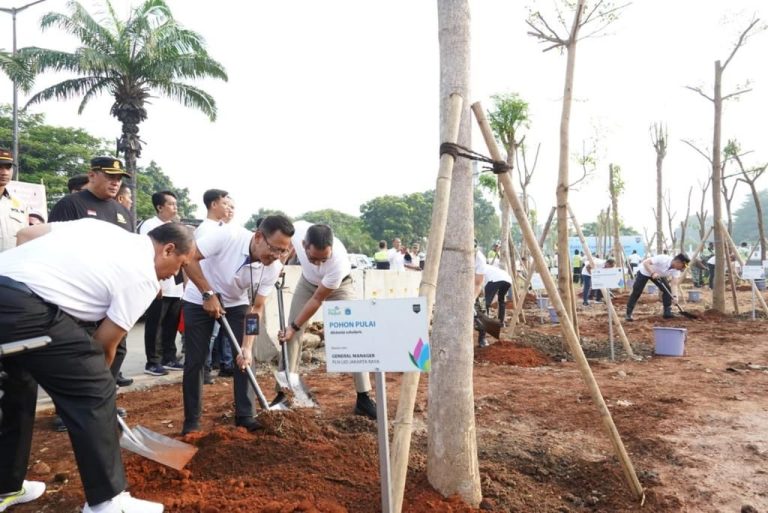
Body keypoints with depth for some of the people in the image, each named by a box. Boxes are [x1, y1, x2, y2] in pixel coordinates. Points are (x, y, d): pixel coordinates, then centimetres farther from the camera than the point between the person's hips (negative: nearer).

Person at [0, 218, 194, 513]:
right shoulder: (144, 277, 0)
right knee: (94, 394, 1)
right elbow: (104, 345, 5)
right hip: (27, 306, -9)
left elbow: (26, 234, 21)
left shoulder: (99, 225, 21)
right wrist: (93, 377, 23)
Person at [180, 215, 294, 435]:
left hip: (236, 303, 3)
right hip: (199, 300, -3)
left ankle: (245, 416, 8)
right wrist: (208, 294, -26)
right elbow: (188, 257, -26)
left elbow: (257, 308, -15)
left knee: (245, 358, -4)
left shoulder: (274, 268, -22)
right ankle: (191, 422, 12)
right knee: (196, 359, -1)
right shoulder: (228, 236, -35)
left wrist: (247, 347, -23)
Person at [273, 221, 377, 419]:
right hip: (308, 281, 4)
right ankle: (283, 393, 8)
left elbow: (317, 300, -30)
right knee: (291, 335, -3)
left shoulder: (339, 262, -44)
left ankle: (363, 399, -5)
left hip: (339, 286, -3)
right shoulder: (298, 230, -36)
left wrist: (294, 327, -23)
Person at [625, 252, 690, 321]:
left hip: (659, 274, 6)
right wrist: (652, 273, -48)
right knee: (636, 292, -10)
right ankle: (628, 314, -3)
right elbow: (645, 262, -36)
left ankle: (667, 312, 1)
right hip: (644, 271, -6)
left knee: (667, 289, -9)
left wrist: (675, 296, -37)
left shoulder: (676, 270, -18)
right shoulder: (663, 259, -37)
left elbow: (674, 283, -23)